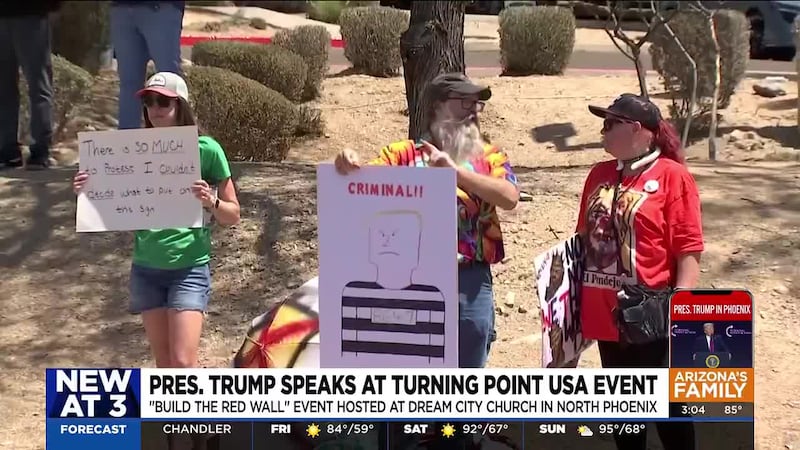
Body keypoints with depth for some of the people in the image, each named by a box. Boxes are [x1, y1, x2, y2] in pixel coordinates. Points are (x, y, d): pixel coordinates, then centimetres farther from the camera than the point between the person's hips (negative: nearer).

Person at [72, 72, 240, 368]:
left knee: (183, 362, -9)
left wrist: (210, 202, -22)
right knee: (164, 363, 10)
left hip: (189, 268, -4)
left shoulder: (205, 149, -6)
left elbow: (232, 215, -1)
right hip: (146, 269, 4)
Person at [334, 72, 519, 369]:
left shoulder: (489, 157, 8)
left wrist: (455, 171, -19)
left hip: (470, 282, 1)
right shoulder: (403, 154, 6)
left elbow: (509, 197, -10)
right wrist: (349, 165, -26)